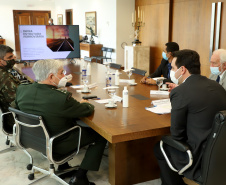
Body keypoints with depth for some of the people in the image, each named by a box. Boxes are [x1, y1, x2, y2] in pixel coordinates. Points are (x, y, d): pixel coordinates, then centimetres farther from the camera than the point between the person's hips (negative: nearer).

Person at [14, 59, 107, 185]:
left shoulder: (21, 90, -11)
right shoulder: (62, 98, -31)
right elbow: (88, 110, -16)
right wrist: (84, 103, 8)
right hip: (58, 146, -7)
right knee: (101, 135, 5)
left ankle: (62, 165, 30)